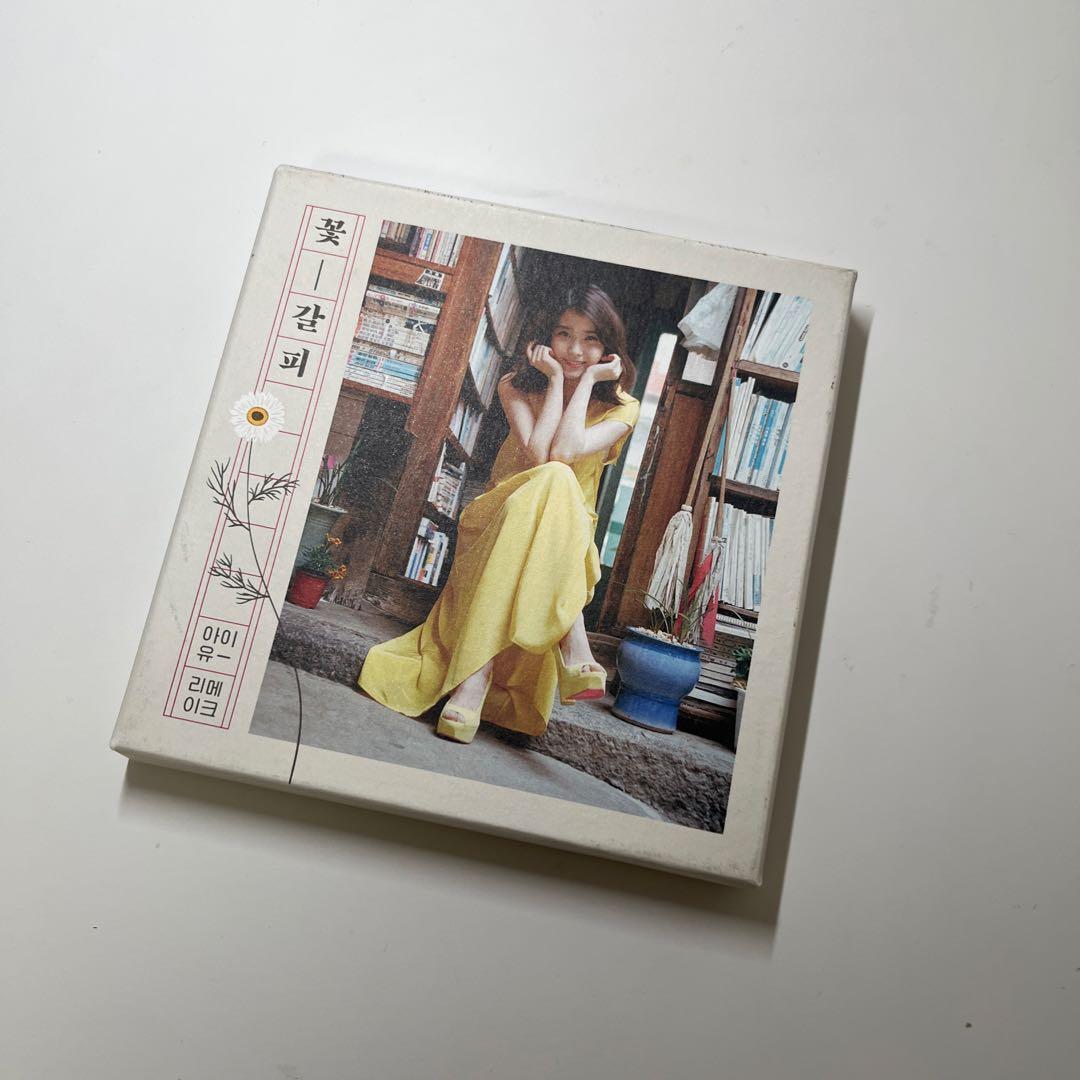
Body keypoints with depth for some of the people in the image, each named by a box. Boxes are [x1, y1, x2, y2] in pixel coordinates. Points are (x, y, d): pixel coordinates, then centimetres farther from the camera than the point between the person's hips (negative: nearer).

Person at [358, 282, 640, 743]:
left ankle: (476, 673, -42)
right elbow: (538, 454, -15)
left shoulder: (620, 408, 2)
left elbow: (564, 451, -19)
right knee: (553, 479, -35)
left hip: (568, 540, 1)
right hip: (498, 517, 0)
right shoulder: (517, 386, 4)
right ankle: (573, 643, -41)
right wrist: (556, 380, -10)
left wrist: (588, 378, -12)